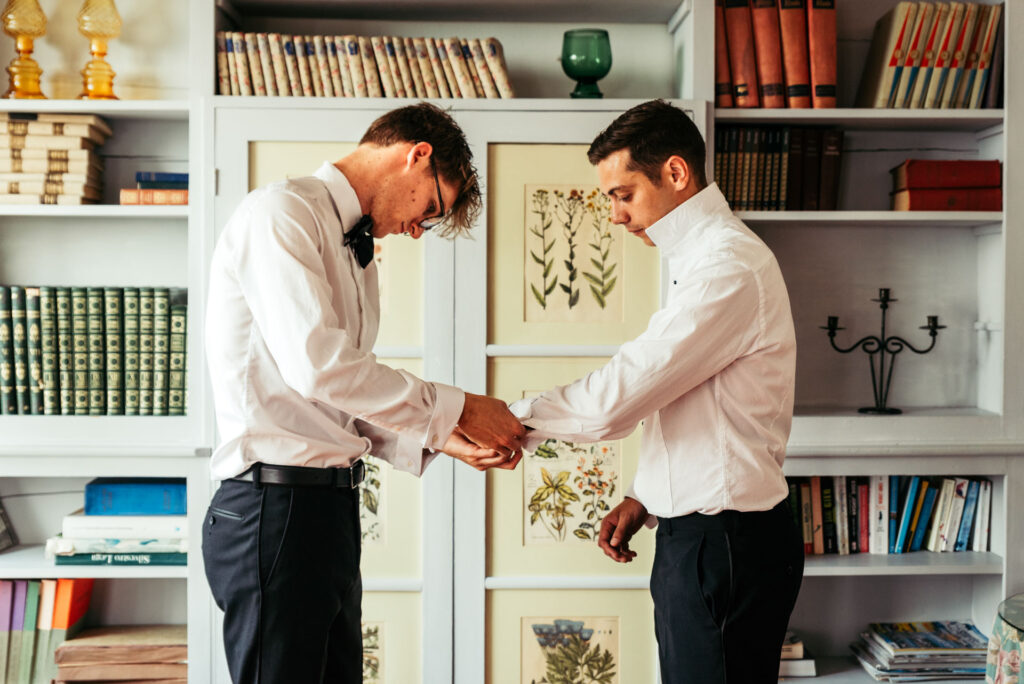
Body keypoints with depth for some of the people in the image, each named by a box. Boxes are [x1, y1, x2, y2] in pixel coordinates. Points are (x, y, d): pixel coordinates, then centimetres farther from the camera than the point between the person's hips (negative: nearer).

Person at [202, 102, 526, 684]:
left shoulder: (359, 252, 20)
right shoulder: (281, 213, -9)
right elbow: (318, 366, -22)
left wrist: (440, 438, 5)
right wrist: (456, 409, -14)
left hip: (334, 504, 9)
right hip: (275, 502, -9)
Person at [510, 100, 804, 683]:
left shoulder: (729, 267, -19)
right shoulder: (706, 257, 14)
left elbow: (613, 402, -22)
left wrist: (514, 417, -8)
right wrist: (645, 498, 12)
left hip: (726, 543, -10)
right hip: (700, 533, 10)